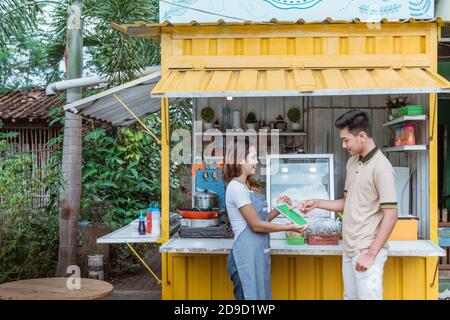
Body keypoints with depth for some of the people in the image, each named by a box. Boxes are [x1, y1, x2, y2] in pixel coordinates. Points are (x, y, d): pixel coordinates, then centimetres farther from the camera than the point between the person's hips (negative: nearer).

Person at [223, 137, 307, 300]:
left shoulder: (247, 187, 15)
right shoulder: (236, 187, -14)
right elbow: (256, 225, -16)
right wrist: (288, 227, -11)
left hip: (258, 253, 9)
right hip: (247, 254, -9)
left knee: (261, 295, 13)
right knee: (251, 295, -3)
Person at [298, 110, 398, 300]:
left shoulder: (381, 168, -16)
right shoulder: (352, 163, 10)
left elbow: (390, 216, -18)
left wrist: (371, 254, -19)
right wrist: (317, 204, 8)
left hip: (368, 251, -8)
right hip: (349, 249, 8)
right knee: (350, 297, 15)